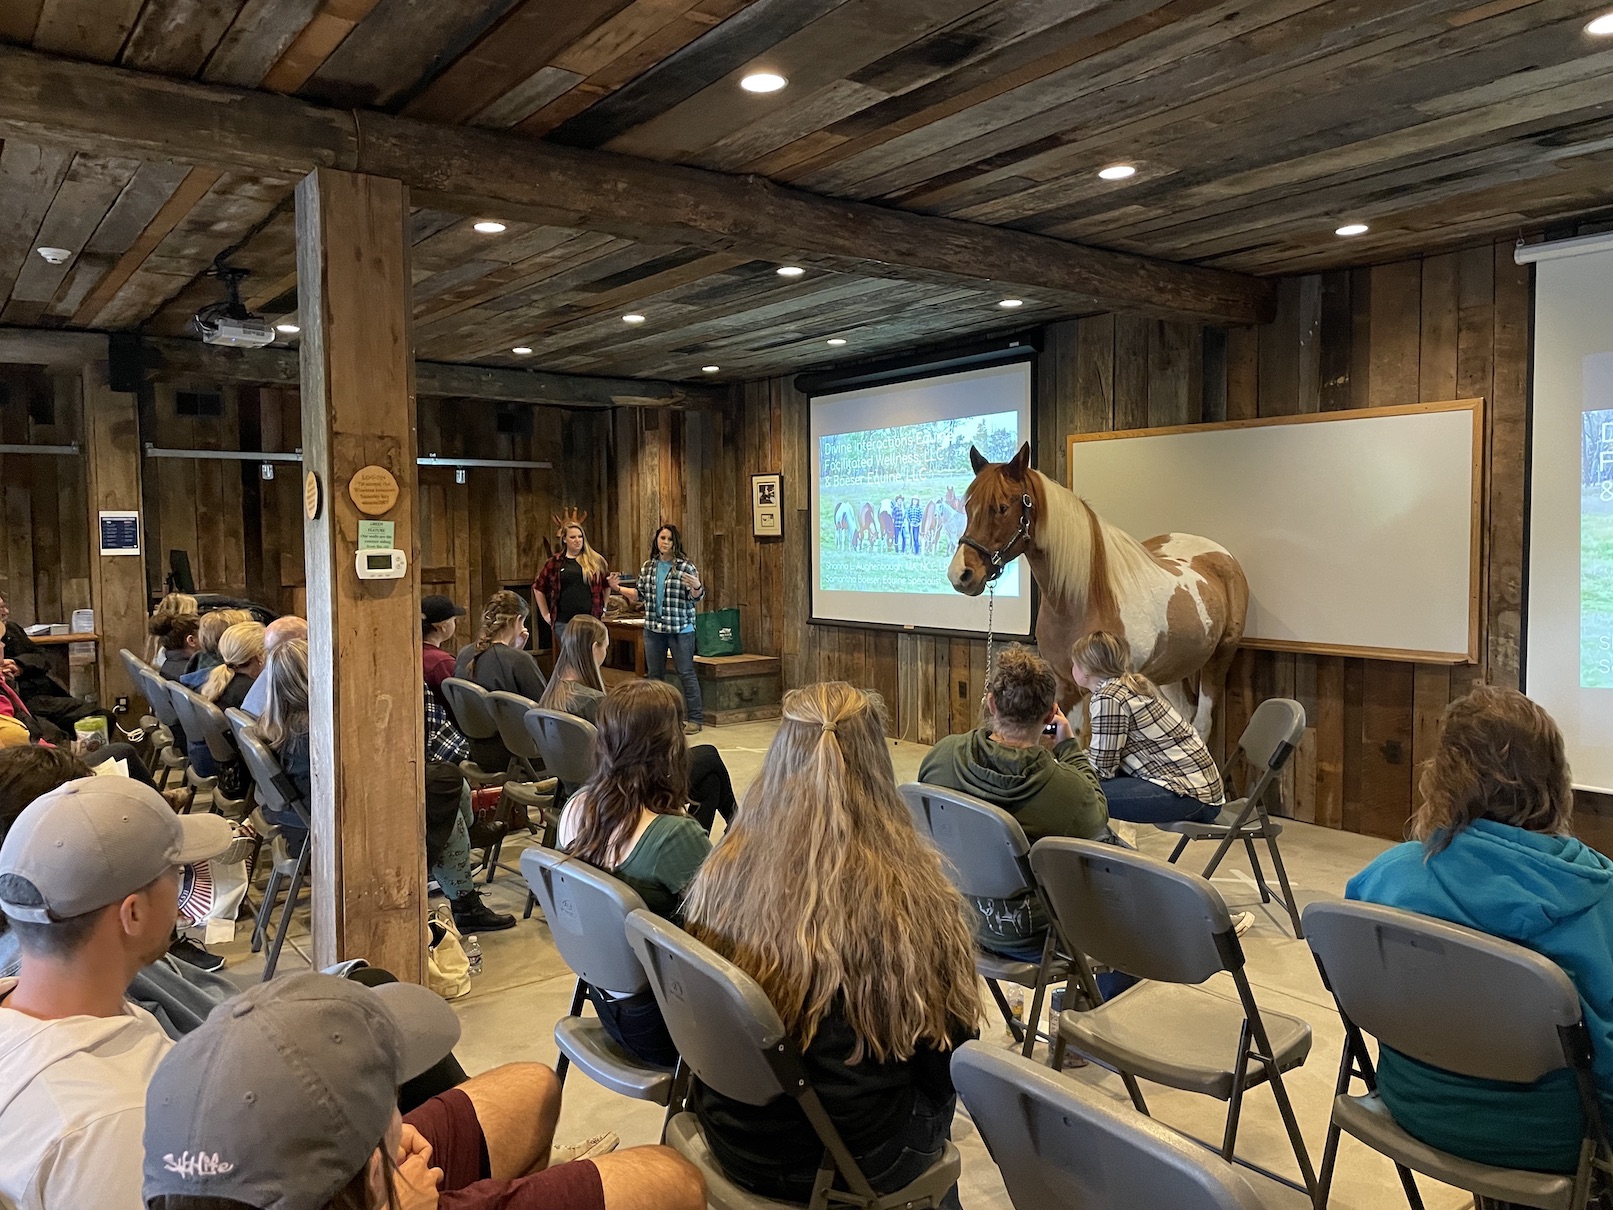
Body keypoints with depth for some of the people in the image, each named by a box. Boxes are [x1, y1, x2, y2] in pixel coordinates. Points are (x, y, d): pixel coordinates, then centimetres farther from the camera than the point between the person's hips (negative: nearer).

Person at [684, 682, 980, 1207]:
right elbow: (948, 1052, -9)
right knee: (937, 1085, 25)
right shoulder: (909, 901, -25)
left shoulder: (725, 874, -14)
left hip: (733, 1142, 4)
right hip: (845, 1163, -3)